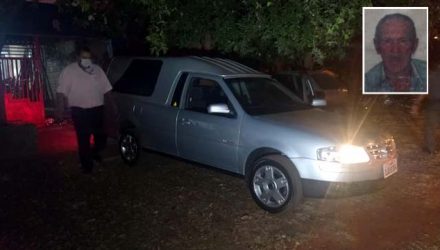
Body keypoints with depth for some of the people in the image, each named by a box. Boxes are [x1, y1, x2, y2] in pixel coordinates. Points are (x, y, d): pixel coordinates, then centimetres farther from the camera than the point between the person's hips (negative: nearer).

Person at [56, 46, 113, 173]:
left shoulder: (98, 70, 10)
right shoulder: (69, 70, -3)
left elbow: (106, 89, 13)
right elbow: (61, 92, -9)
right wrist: (60, 109, -17)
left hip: (97, 109, 4)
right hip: (80, 111, -4)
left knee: (101, 137, 9)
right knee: (83, 139, 2)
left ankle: (94, 152, 39)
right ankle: (87, 164, 16)